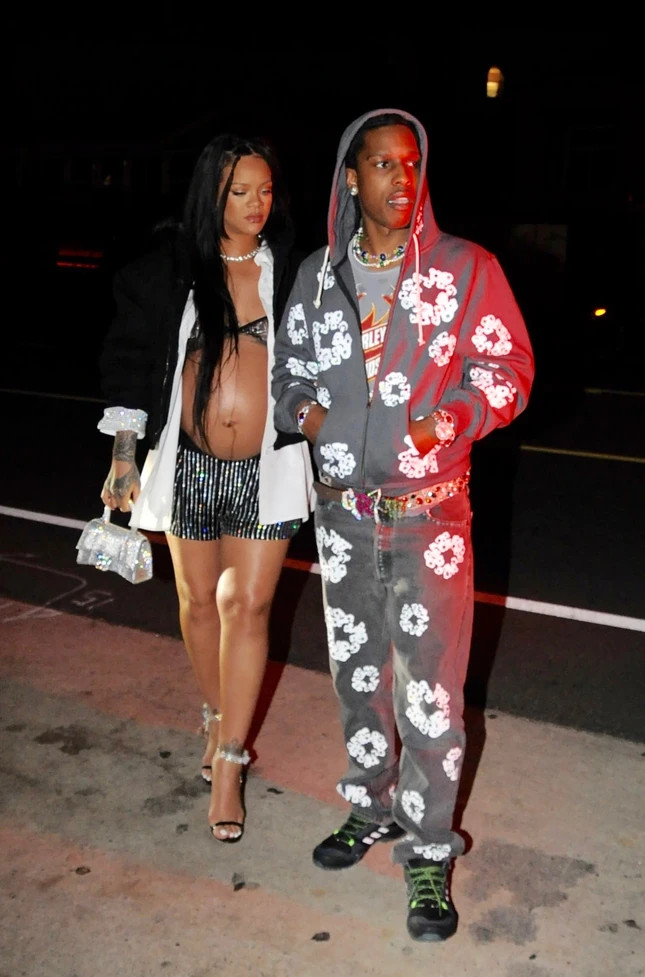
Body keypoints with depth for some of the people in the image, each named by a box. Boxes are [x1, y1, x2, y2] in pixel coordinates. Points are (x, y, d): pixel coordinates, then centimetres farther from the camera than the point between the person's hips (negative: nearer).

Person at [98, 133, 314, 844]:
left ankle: (228, 762, 7)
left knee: (247, 605, -3)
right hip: (190, 462, 1)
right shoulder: (169, 266, -2)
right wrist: (124, 455, -2)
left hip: (267, 466, -1)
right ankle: (216, 717, 38)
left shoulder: (290, 268, -2)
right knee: (200, 601, 14)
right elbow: (130, 358, 1)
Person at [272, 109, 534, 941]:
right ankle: (371, 808, 36)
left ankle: (428, 851, 16)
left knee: (429, 685, -1)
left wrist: (455, 418, -18)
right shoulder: (318, 275, 7)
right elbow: (289, 370, 15)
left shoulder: (467, 268, -3)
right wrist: (306, 411, -6)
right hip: (343, 507, 4)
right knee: (356, 670, 16)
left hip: (430, 509, -3)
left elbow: (510, 367, -1)